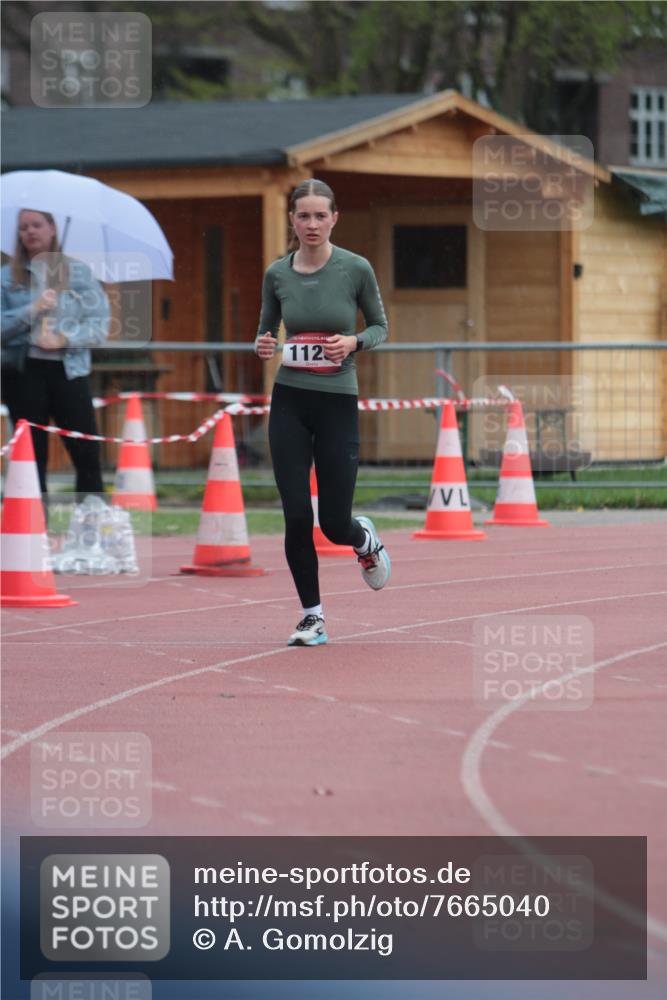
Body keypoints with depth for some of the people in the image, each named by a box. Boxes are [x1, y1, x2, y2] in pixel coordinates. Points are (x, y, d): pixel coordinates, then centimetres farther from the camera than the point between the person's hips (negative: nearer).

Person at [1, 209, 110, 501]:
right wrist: (32, 310, -14)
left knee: (87, 455, -7)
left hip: (69, 370, 0)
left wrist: (65, 339, -13)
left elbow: (100, 325, 1)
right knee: (33, 456, 3)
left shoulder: (79, 273, 7)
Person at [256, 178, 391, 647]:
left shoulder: (356, 269, -7)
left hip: (339, 403, -2)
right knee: (297, 517, -4)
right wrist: (263, 344, -8)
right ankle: (313, 617, 10)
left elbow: (381, 326, 5)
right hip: (289, 402, 2)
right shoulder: (277, 274, 0)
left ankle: (364, 538, 38)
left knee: (335, 524, 1)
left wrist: (353, 342, -15)